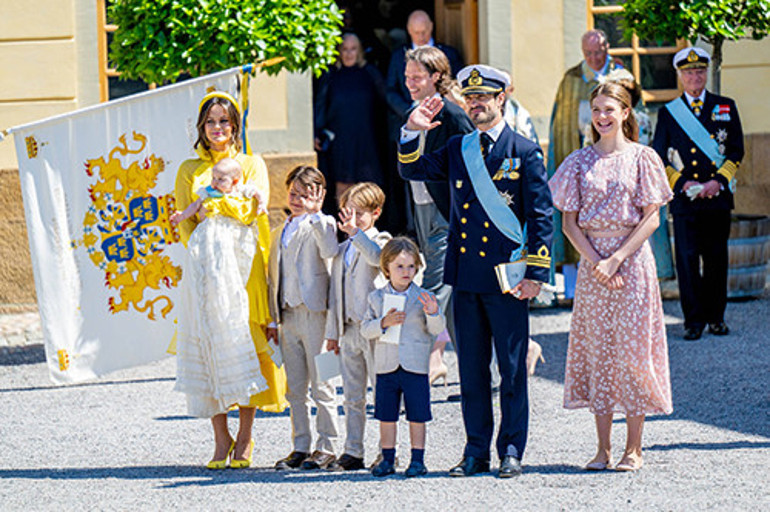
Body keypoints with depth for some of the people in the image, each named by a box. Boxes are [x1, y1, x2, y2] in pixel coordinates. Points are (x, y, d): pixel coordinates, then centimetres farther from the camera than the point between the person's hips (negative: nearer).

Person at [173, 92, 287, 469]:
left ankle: (245, 438, -1)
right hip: (204, 266, 1)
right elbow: (185, 222, 7)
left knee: (246, 345, -7)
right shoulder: (189, 171, 16)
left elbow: (256, 206, -6)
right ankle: (221, 438, -2)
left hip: (245, 264, -1)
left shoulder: (252, 164, 12)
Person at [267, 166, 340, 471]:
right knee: (295, 388, 9)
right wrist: (273, 320, 17)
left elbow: (330, 251, -23)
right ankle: (300, 447, 15)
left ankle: (326, 447, 1)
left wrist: (315, 214, -22)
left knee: (320, 385, -4)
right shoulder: (280, 233, 20)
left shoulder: (322, 224, 0)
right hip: (288, 316, 7)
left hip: (314, 312, -7)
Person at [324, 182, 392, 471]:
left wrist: (356, 232, -30)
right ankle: (353, 452, 13)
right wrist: (332, 332, 17)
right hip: (348, 331, 7)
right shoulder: (342, 251, 18)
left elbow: (377, 257, -27)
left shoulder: (379, 241, -1)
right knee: (353, 396, 9)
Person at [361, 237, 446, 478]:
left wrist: (433, 313, -26)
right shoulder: (377, 298, 5)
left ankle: (418, 459, 9)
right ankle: (387, 459, 17)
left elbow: (437, 329, -6)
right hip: (386, 366, 2)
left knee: (417, 416, 1)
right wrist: (384, 323, -17)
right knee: (386, 415, 7)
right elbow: (365, 329, 1)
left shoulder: (423, 298, 0)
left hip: (415, 367, -2)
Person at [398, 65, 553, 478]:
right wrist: (412, 133, -6)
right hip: (465, 275, 4)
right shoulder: (456, 150, 12)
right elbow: (413, 171, 12)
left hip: (506, 275, -4)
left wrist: (535, 273, -10)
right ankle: (476, 450, 14)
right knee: (471, 367, 8)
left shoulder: (525, 153, -1)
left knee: (512, 366, 0)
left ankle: (511, 450, 7)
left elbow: (541, 218, -3)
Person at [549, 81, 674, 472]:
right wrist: (595, 261, -9)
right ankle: (603, 448, 7)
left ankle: (633, 448, 2)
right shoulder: (580, 162, 8)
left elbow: (651, 219, -4)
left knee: (632, 347, -3)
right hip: (591, 261, 3)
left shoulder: (642, 158, 0)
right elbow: (569, 222, 5)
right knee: (596, 348, 2)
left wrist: (617, 258, -13)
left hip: (632, 259, -3)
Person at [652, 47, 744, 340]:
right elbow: (659, 159, 6)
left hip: (718, 196, 1)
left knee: (716, 258, 4)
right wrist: (683, 183, -8)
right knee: (688, 259, -6)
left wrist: (718, 181, -7)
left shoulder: (725, 108, 10)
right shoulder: (668, 113, 8)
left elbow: (736, 151, 7)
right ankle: (694, 319, -1)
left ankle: (715, 316, 15)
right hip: (685, 200, -1)